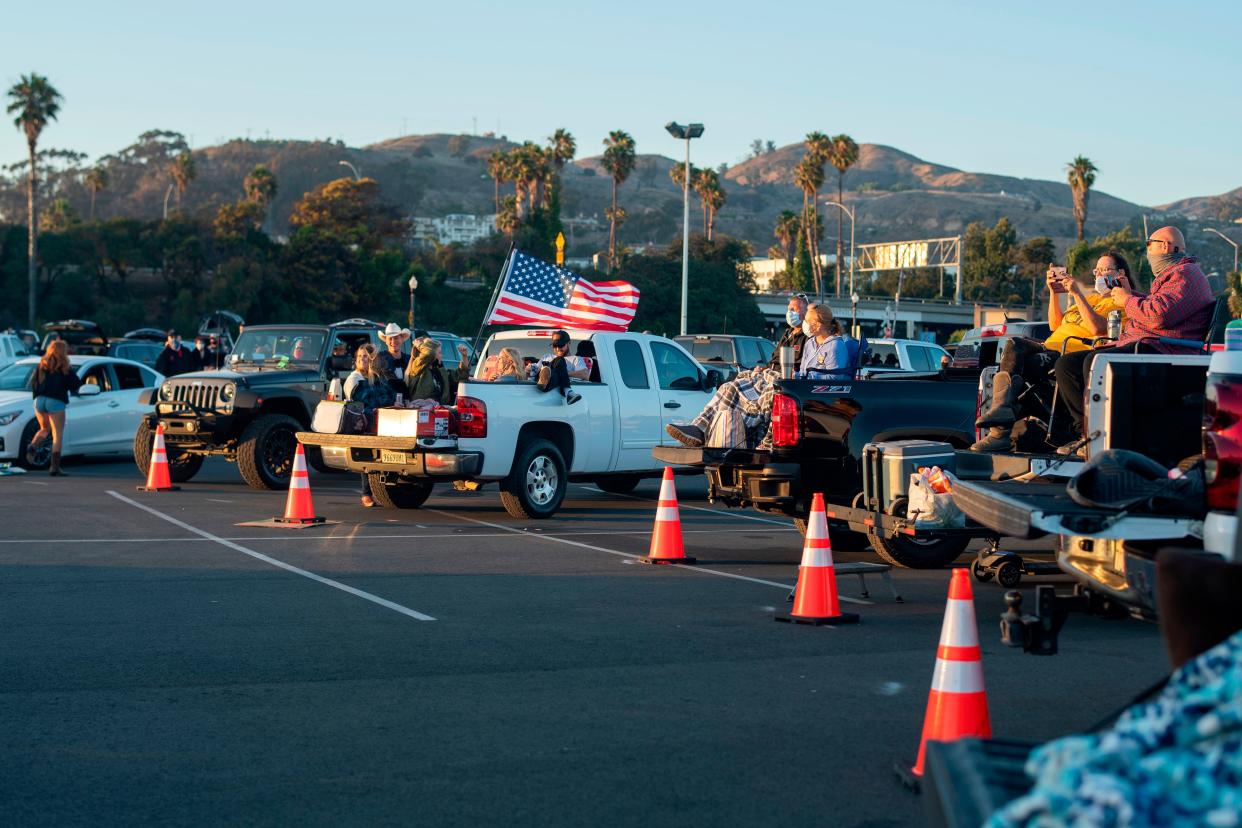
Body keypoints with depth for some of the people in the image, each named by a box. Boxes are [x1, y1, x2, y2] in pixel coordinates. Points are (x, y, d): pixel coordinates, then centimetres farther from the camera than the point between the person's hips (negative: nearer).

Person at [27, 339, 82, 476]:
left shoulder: (42, 365, 8)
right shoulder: (65, 367, -3)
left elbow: (32, 383, 7)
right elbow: (76, 384, -5)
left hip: (40, 400, 4)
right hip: (56, 402, -4)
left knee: (44, 429, 25)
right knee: (58, 434, 0)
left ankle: (32, 447, -3)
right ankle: (55, 467, -8)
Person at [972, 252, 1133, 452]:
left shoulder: (1120, 304, 8)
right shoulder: (1091, 298, 35)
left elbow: (1097, 328, -12)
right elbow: (1055, 325, 28)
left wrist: (1077, 294, -10)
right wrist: (1054, 293, 16)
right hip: (1050, 347, 7)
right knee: (1014, 345, -24)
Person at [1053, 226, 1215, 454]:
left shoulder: (1186, 274, -7)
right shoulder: (1168, 275, 29)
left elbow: (1159, 315, -24)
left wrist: (1127, 300, -7)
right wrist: (1130, 292, 28)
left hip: (1161, 350, -11)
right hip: (1136, 345, 11)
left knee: (1095, 361, -34)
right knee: (1066, 364, 1)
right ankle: (1086, 432, -8)